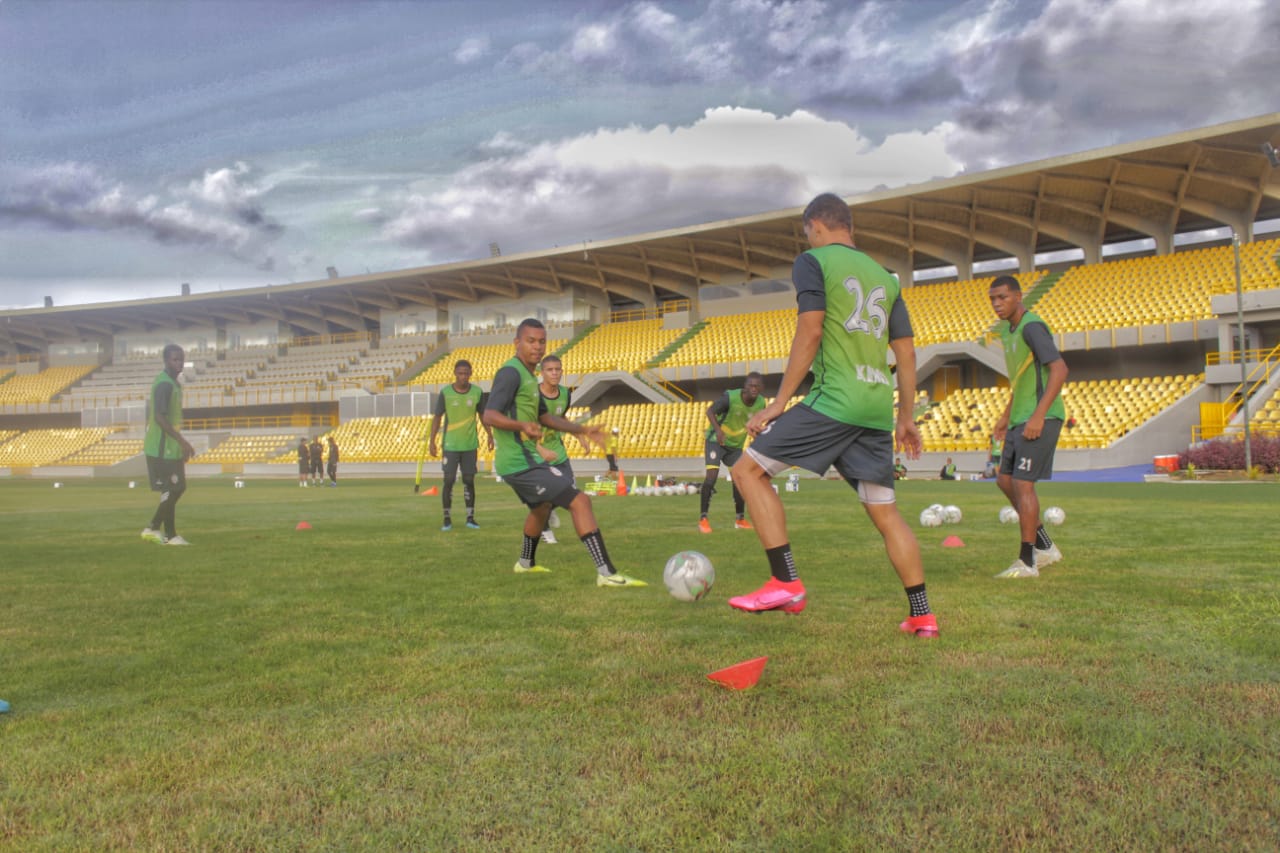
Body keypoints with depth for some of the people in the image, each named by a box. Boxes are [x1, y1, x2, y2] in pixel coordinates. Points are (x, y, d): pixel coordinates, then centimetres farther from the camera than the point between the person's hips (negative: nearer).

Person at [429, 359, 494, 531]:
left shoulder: (477, 392, -1)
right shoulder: (445, 392, -5)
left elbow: (483, 415, 11)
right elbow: (437, 417, 0)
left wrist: (489, 435, 7)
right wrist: (431, 441, -4)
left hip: (470, 445, 2)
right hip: (450, 445, -1)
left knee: (469, 481, 5)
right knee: (448, 481, -2)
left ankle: (470, 518, 12)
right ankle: (447, 520, 7)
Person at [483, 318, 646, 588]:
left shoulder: (528, 376, 17)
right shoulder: (511, 372, -14)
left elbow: (545, 416, 27)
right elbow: (489, 415, -25)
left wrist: (582, 430, 22)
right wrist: (522, 425, -41)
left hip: (516, 462, 11)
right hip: (523, 462, -11)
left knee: (541, 506, 34)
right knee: (580, 501, -15)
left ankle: (526, 563, 53)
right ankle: (606, 573, -18)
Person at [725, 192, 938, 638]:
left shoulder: (813, 260, 3)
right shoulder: (884, 276, 22)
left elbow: (810, 333, -10)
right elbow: (906, 352, 18)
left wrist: (779, 402, -8)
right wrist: (905, 416, 24)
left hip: (833, 401, -7)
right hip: (877, 409, 7)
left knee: (749, 470, 0)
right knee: (885, 512, 13)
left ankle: (787, 583, -8)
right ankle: (922, 616, 14)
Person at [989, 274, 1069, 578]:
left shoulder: (1031, 327, -14)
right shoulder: (1007, 329, 16)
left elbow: (1059, 369, -23)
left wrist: (1038, 415, -28)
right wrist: (1006, 415, 25)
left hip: (1040, 419, -10)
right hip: (1020, 419, 10)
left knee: (1022, 484, -9)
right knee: (1005, 480, 12)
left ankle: (1027, 562, -2)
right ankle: (1045, 547, 22)